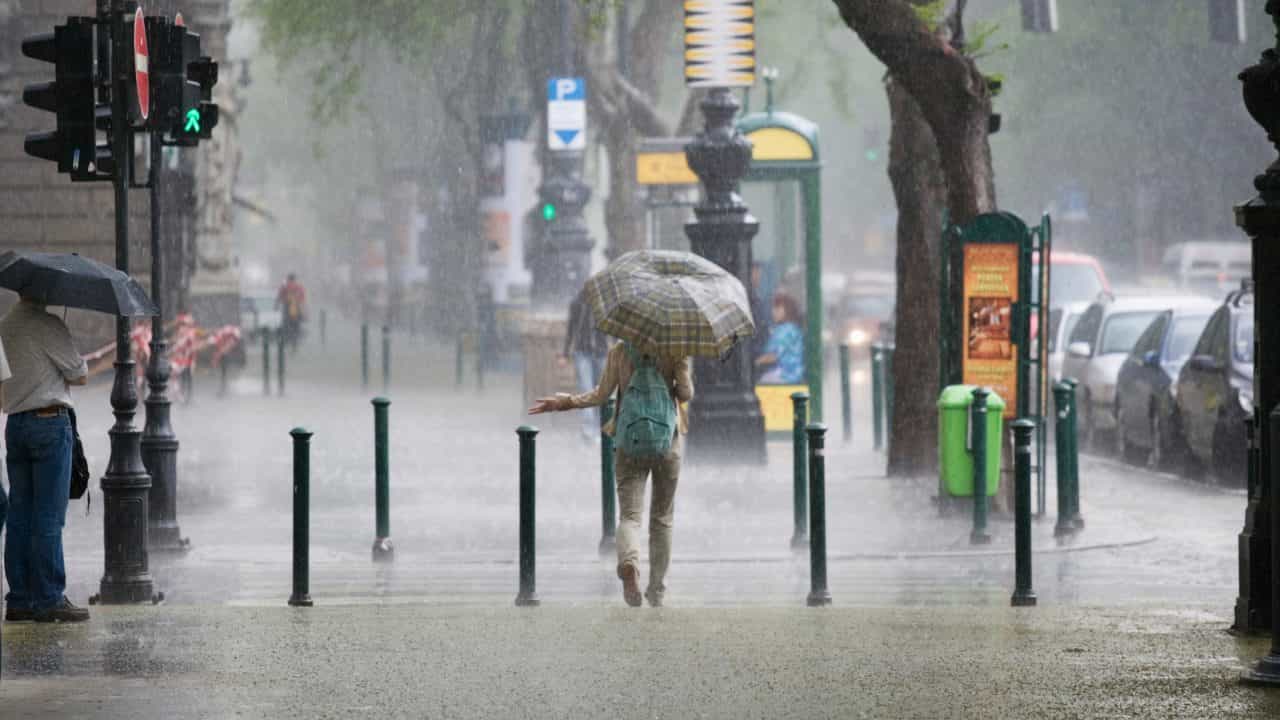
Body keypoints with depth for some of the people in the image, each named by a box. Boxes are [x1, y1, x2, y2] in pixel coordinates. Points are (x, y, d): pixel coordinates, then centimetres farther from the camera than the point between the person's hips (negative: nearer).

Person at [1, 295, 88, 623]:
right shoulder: (47, 325, -11)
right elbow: (80, 376, -5)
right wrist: (74, 366, 15)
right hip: (50, 421, -7)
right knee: (48, 517, -5)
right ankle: (49, 599, -5)